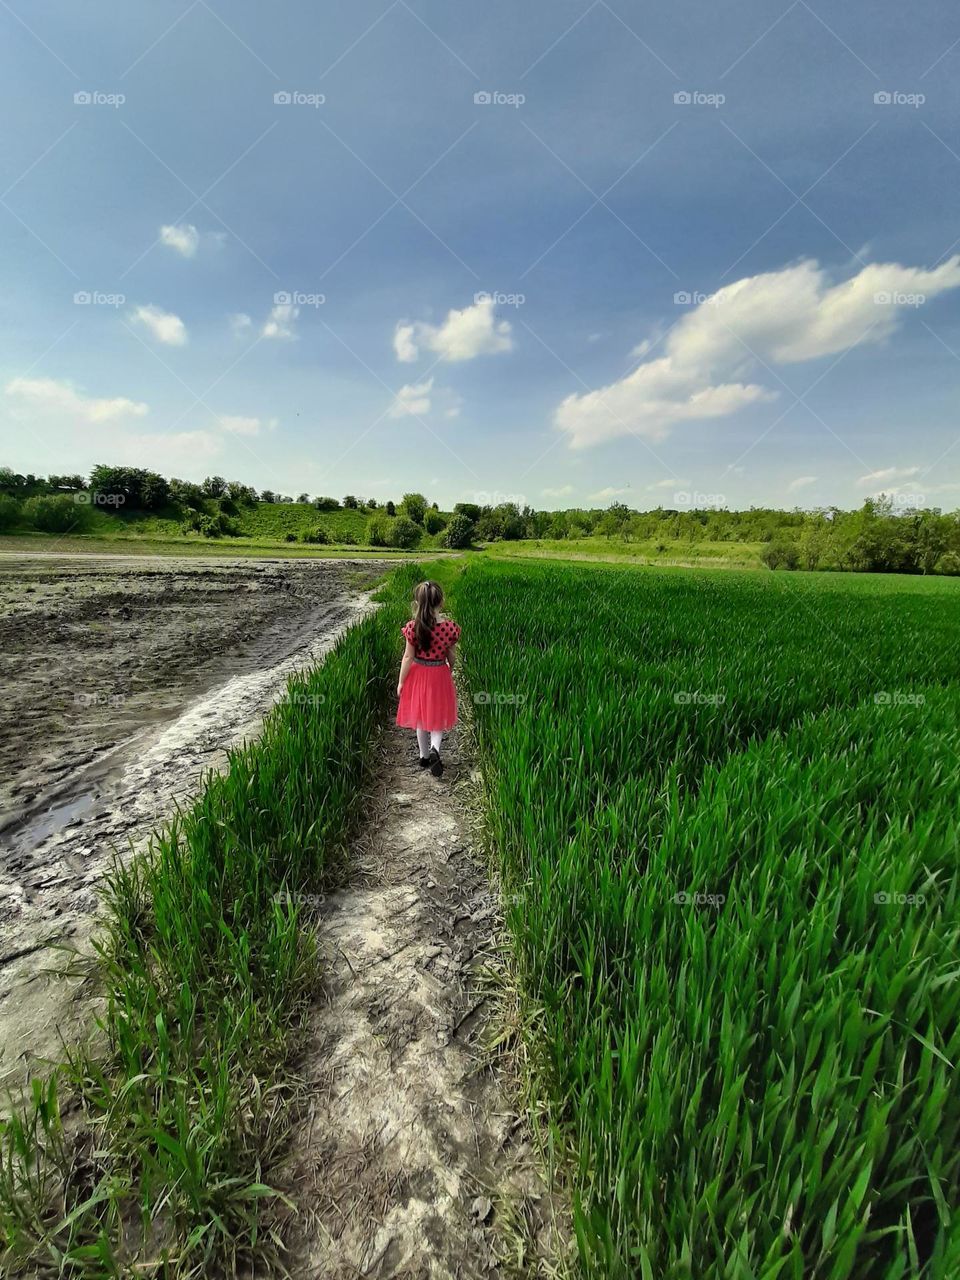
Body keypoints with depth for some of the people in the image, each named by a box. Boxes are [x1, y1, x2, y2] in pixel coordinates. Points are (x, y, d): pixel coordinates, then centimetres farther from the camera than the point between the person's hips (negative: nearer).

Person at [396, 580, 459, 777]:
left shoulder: (413, 627, -19)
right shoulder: (450, 627, -16)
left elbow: (408, 657, -12)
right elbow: (451, 654, -2)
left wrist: (401, 682, 0)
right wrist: (450, 670, 19)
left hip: (418, 674, 0)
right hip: (440, 675, 0)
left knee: (421, 716, 17)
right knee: (438, 715, 17)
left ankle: (425, 756, 29)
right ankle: (435, 749, -6)